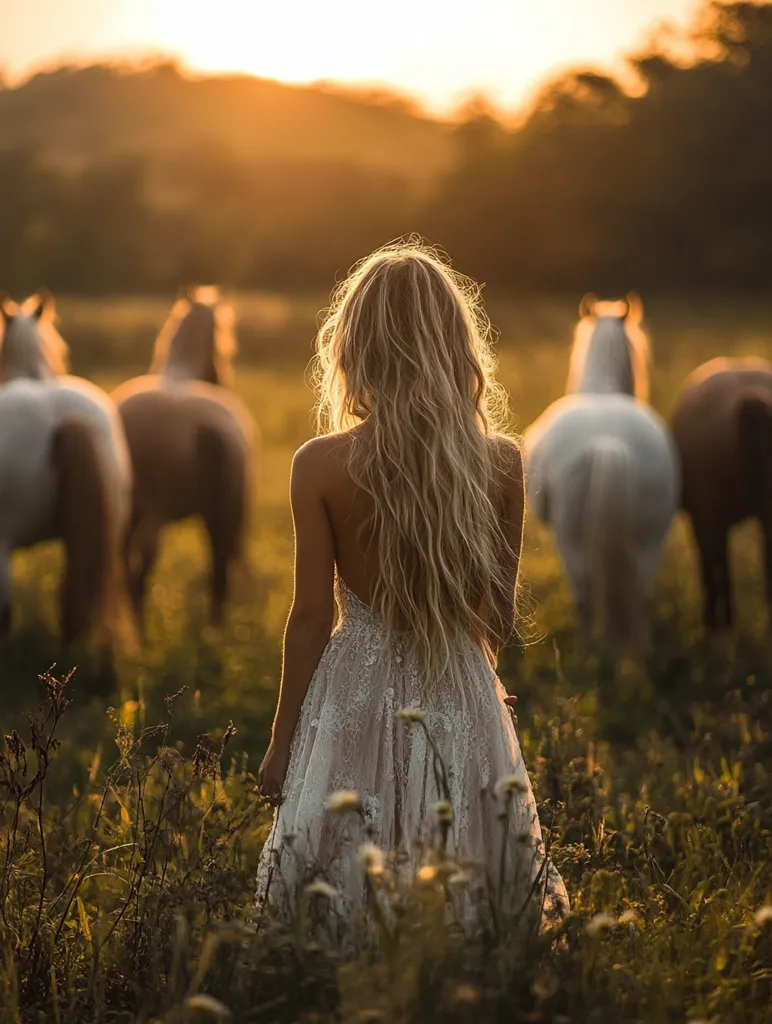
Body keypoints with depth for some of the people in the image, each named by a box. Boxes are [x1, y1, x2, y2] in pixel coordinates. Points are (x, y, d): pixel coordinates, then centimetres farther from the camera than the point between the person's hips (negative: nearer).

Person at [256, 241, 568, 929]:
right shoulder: (501, 462, -5)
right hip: (464, 694, 2)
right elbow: (500, 612, 3)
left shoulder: (321, 465, -11)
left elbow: (312, 617, -7)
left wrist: (281, 742, 3)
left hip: (357, 697, -2)